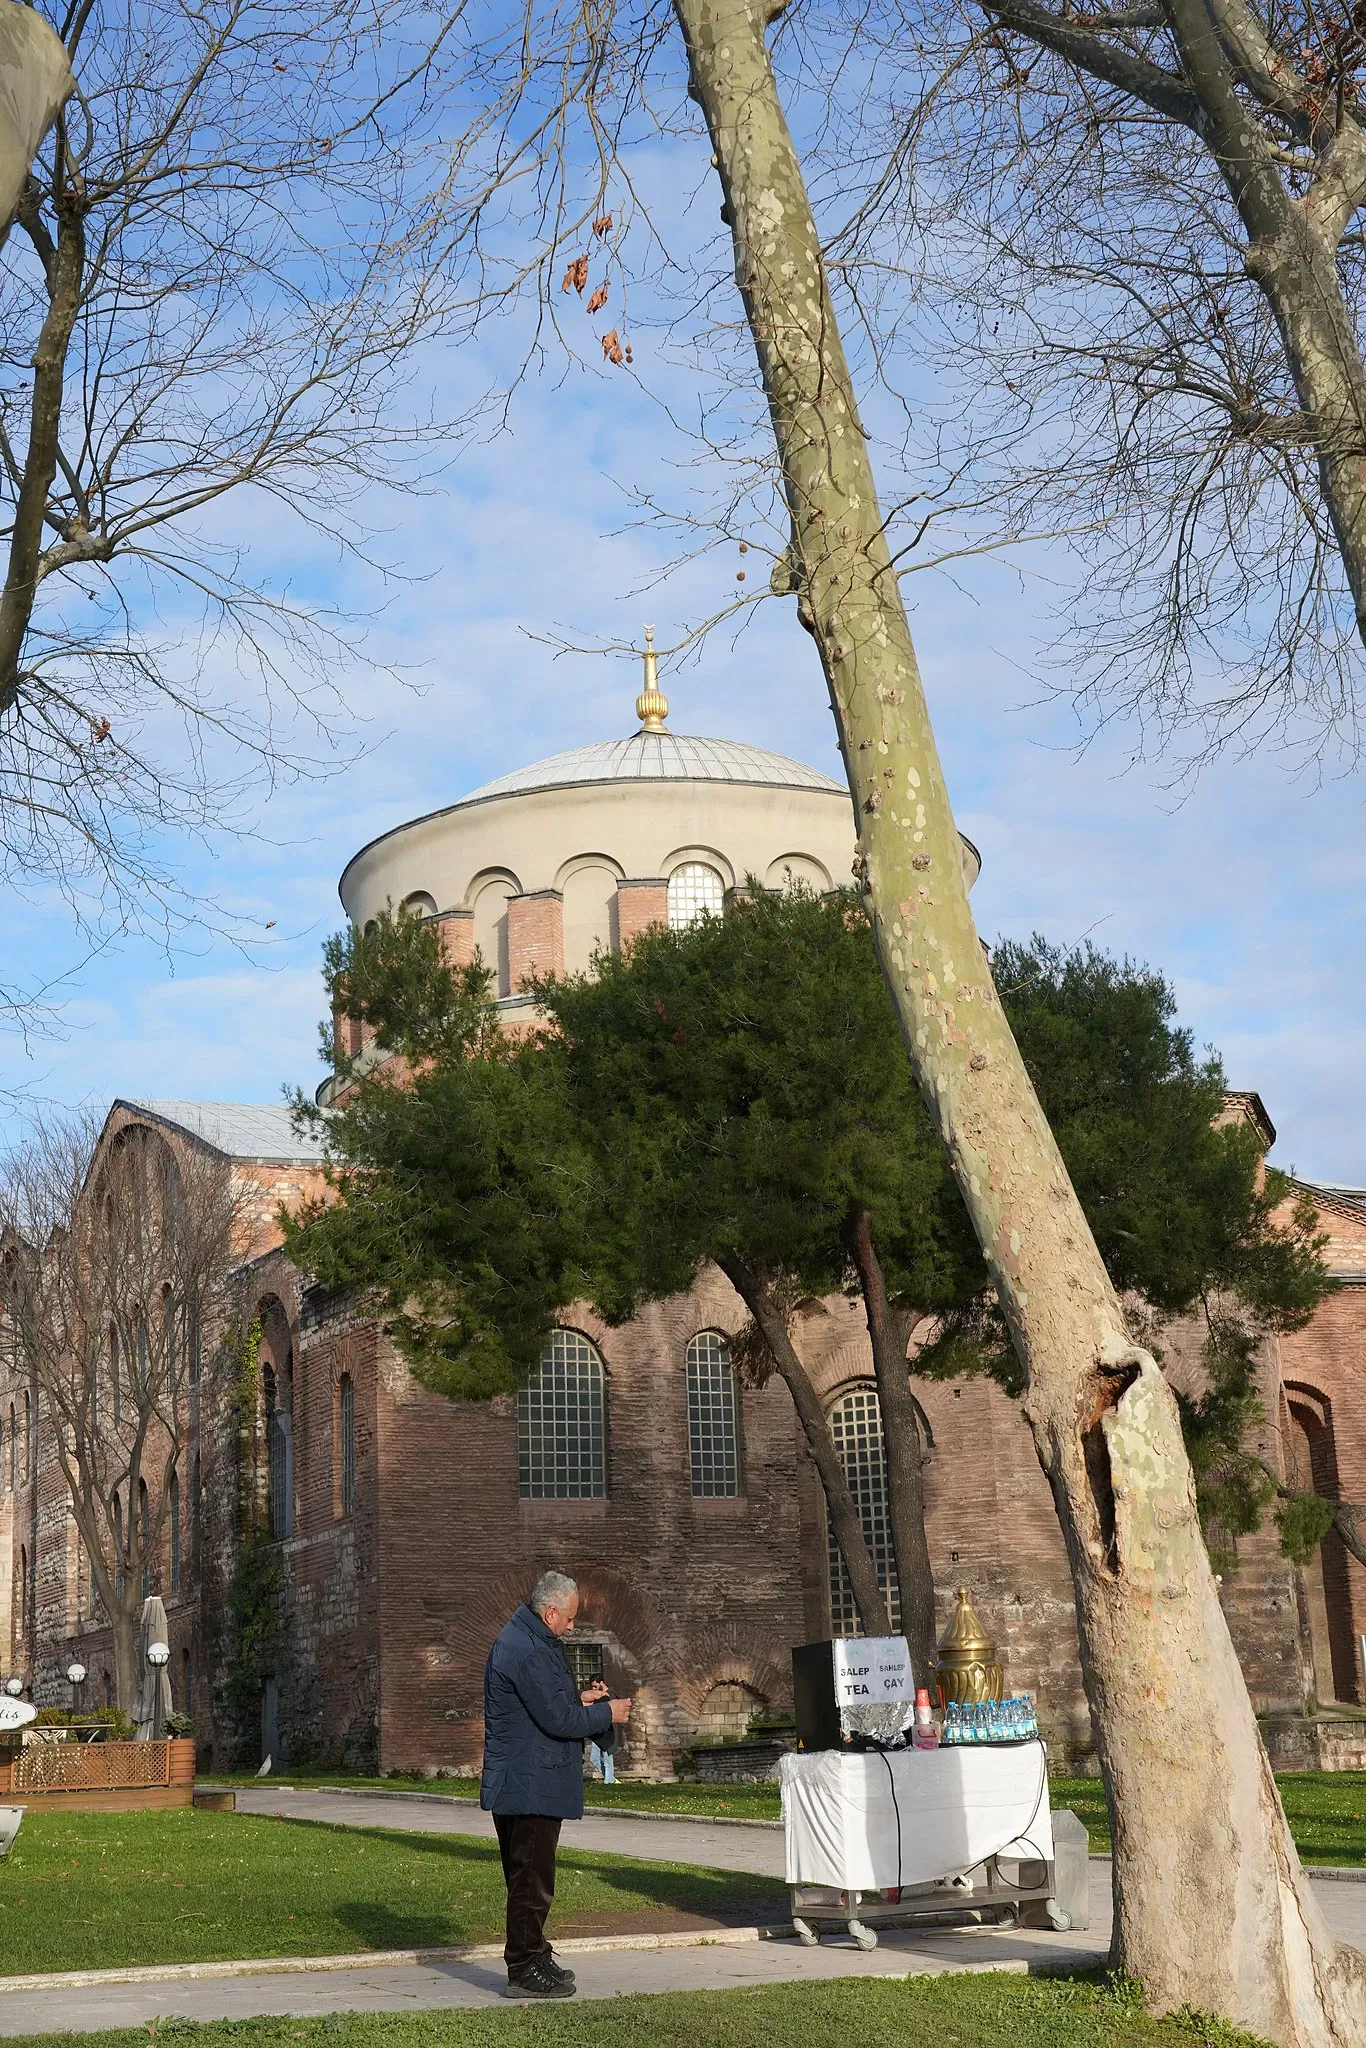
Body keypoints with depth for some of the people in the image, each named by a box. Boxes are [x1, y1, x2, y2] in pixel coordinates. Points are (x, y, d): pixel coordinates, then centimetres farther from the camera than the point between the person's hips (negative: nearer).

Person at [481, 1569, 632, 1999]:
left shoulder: (528, 1642, 15)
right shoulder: (527, 1651, -20)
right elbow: (557, 1720, -21)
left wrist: (579, 1700, 10)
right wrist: (606, 1714, -8)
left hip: (517, 1784, 11)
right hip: (531, 1784, -11)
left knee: (528, 1878, 17)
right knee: (531, 1879, -4)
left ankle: (532, 1959, 26)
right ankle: (525, 1970, 1)